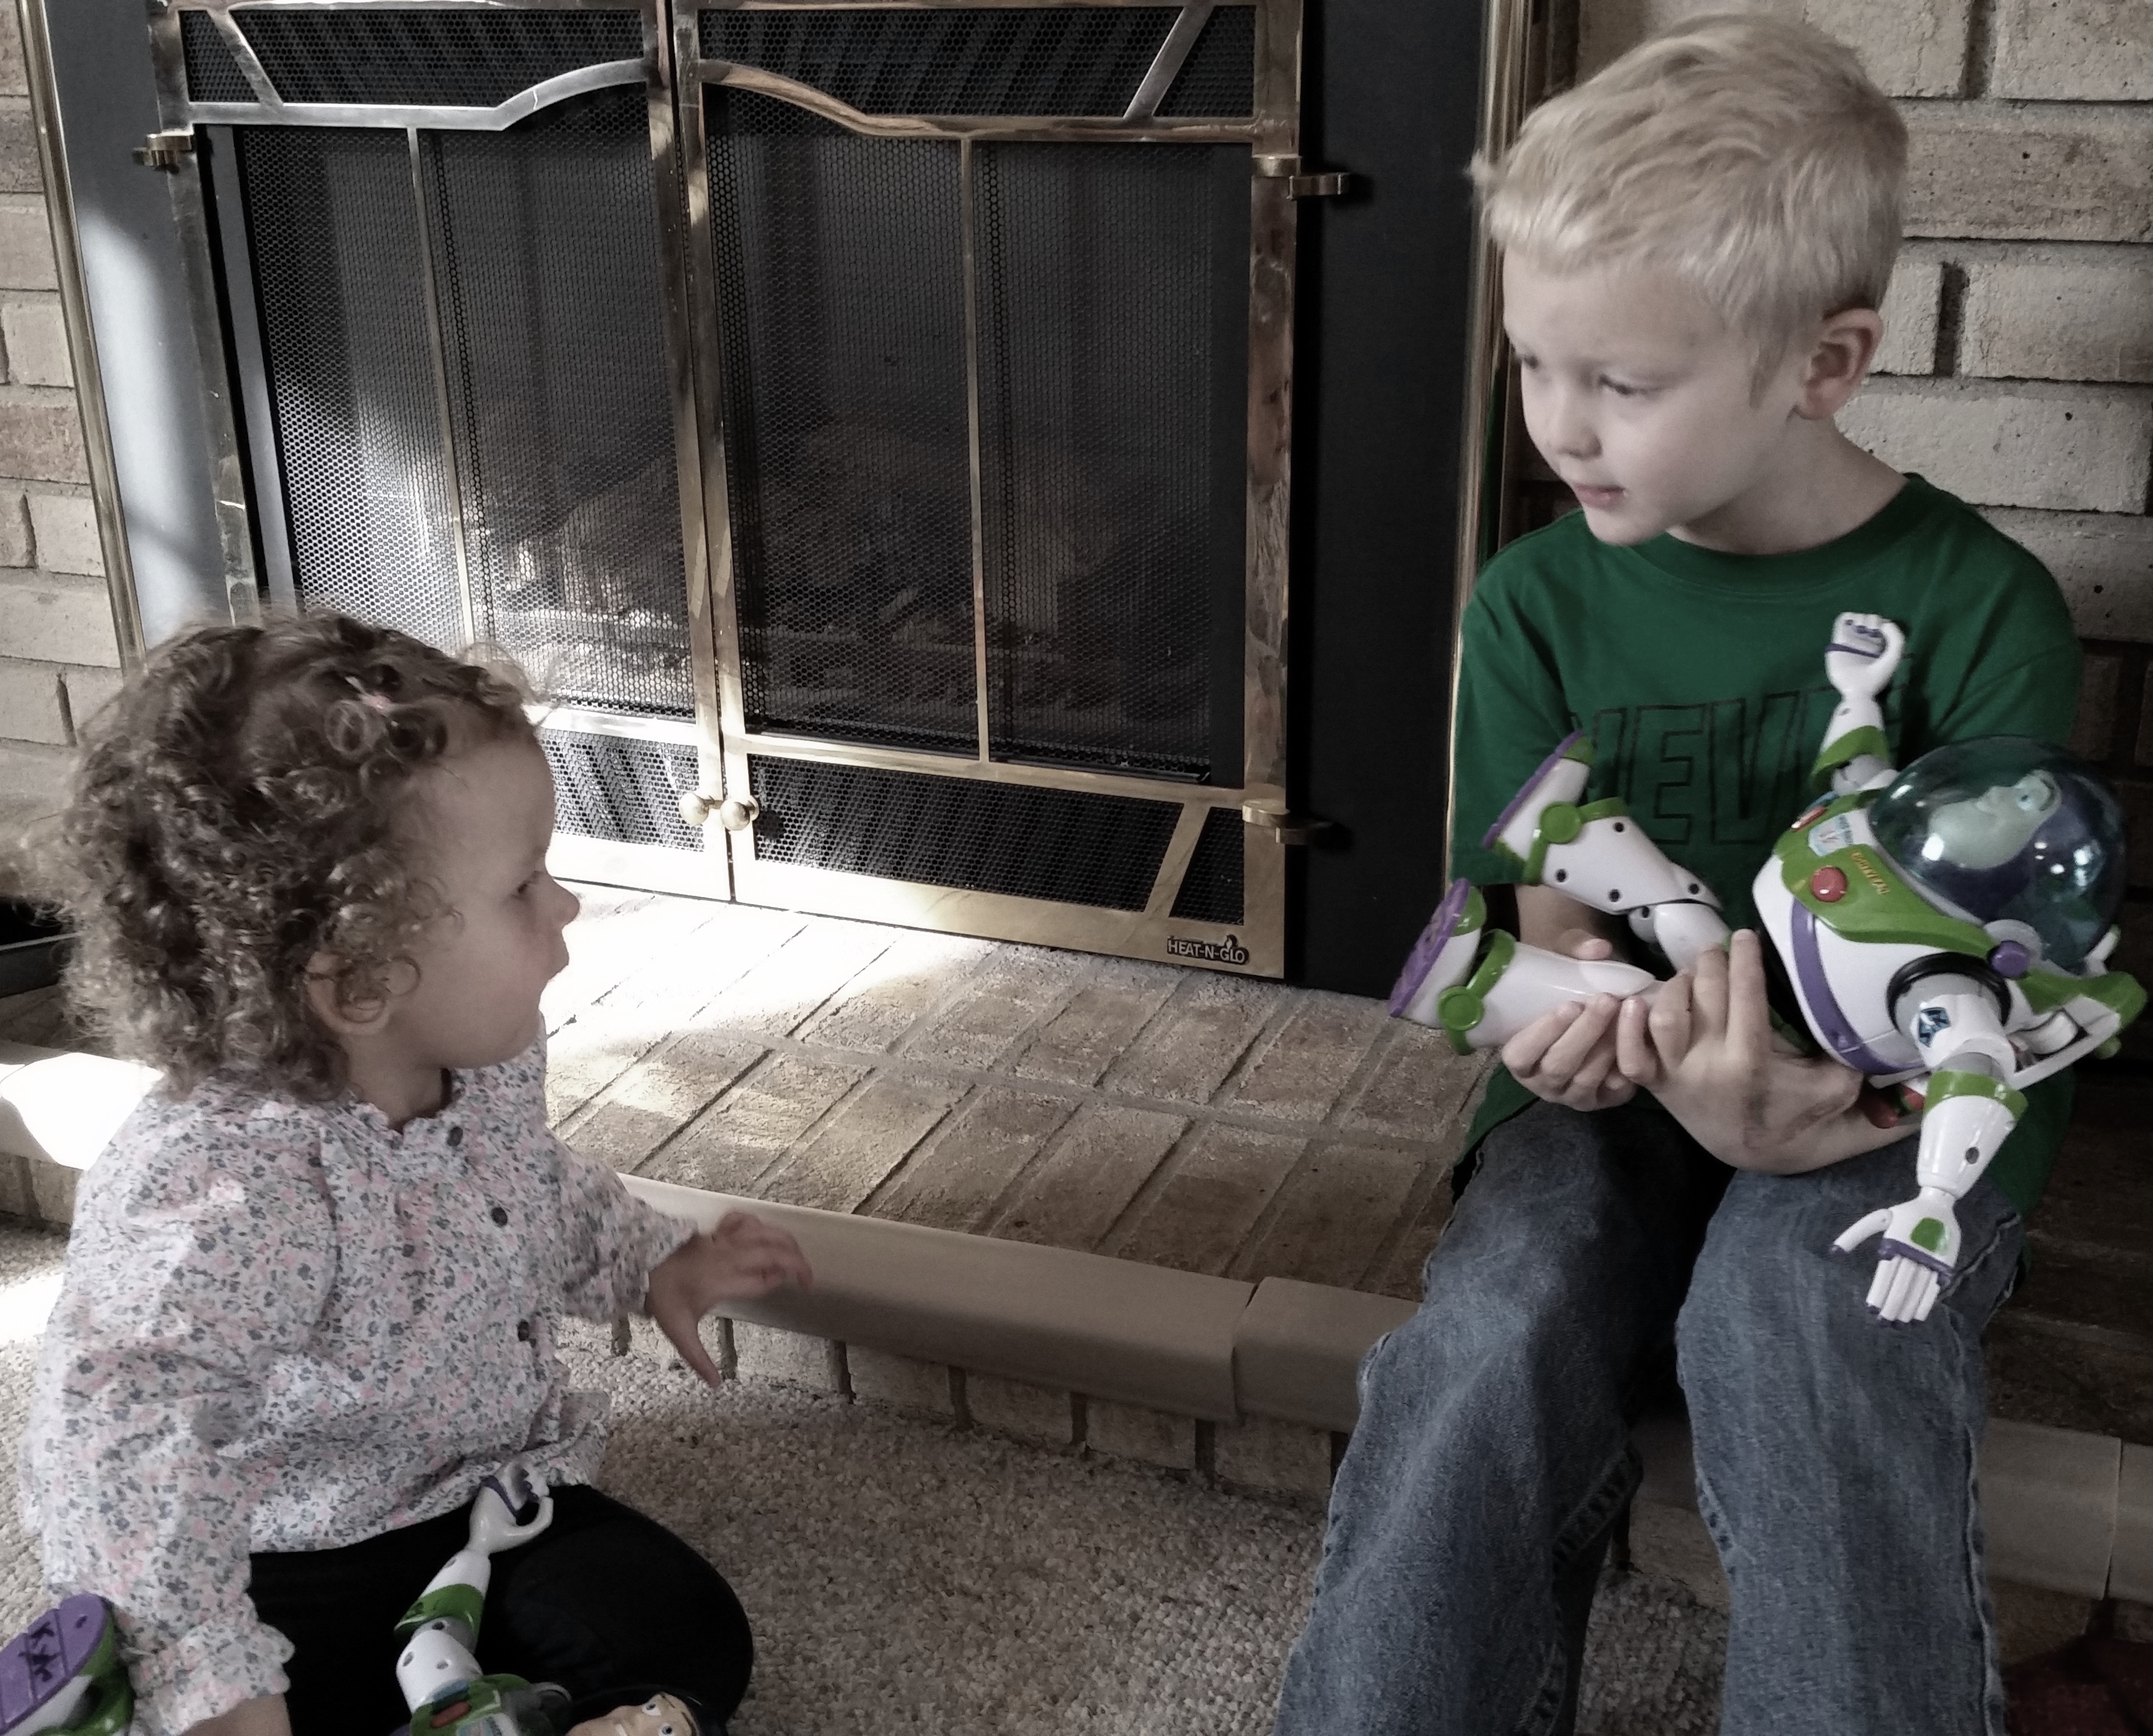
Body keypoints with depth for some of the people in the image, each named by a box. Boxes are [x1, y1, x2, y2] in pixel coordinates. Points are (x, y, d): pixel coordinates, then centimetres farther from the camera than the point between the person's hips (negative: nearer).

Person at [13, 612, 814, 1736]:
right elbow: (117, 1438, -42)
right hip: (287, 1565, -6)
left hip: (488, 1483, 7)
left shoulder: (490, 1057, -7)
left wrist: (650, 1263, 10)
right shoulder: (228, 1191, -36)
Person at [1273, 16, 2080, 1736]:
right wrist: (1610, 1014, -29)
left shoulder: (1979, 607, -8)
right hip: (1625, 1092, 2)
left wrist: (1811, 1097, -33)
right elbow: (1557, 908, -3)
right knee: (1494, 1335, -27)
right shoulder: (1539, 603, 0)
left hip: (1899, 1104, -2)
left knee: (1787, 1320, -34)